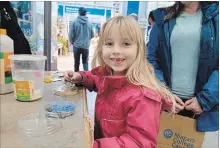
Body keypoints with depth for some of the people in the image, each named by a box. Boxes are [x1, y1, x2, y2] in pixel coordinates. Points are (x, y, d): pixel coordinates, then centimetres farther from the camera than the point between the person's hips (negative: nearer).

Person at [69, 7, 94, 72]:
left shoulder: (75, 23, -9)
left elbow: (71, 35, -8)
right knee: (85, 62, 13)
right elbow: (92, 35, 6)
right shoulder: (89, 24, -2)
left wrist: (72, 42, 12)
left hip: (77, 46, -1)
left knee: (76, 62, 13)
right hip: (86, 46, 2)